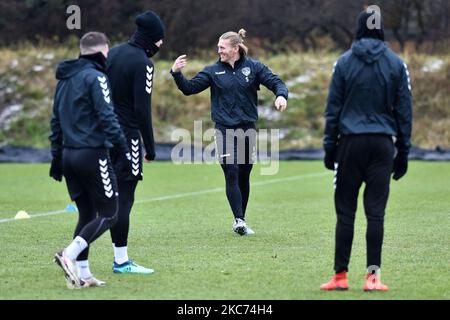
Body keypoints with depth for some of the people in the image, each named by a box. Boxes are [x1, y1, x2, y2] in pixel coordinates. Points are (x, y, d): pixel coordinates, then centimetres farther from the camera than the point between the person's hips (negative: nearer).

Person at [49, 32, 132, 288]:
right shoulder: (95, 77, -9)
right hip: (92, 153, -8)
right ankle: (70, 255, -17)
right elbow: (107, 117, -17)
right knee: (109, 214, -2)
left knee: (87, 214, 14)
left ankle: (82, 273, 8)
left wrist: (56, 157, 21)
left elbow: (56, 120, 18)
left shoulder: (65, 79, 15)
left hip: (69, 154, 8)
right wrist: (124, 149, -16)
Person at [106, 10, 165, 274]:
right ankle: (121, 260, -1)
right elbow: (142, 110, -16)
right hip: (127, 137, -8)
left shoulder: (114, 52, 11)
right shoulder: (143, 64, -13)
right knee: (124, 198, -4)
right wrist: (150, 148, -10)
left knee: (116, 196, 12)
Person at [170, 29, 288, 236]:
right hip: (224, 130, -1)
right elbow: (190, 88, 2)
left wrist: (281, 95, -24)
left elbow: (276, 82, -3)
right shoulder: (213, 71, 3)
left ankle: (240, 221, 20)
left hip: (247, 129, 1)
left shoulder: (253, 67, 2)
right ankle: (239, 220, -14)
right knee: (231, 174, -13)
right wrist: (176, 74, -15)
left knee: (244, 177, 8)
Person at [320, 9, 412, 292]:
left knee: (345, 212, 3)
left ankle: (341, 276, 4)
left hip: (351, 142, -1)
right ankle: (373, 276, -2)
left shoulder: (344, 62, 2)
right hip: (382, 144, 1)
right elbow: (404, 111, 6)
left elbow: (333, 108, 2)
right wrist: (403, 152, 11)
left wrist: (330, 146, 6)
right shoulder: (397, 64, 5)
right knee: (376, 212, 2)